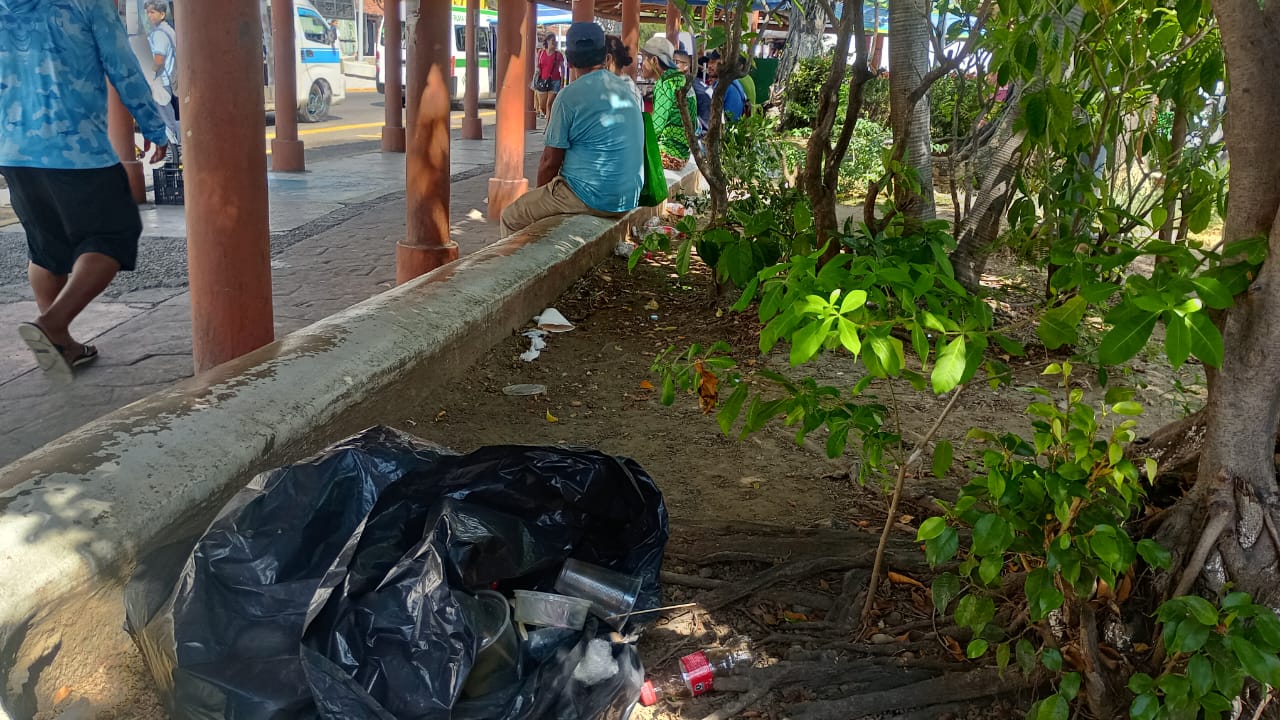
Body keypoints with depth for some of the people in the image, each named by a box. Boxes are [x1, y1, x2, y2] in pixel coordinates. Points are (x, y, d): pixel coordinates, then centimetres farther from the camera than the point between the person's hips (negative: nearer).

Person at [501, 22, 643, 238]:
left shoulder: (571, 96, -12)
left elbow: (550, 161, -9)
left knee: (511, 218, 8)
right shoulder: (627, 90, 10)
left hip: (590, 199, -8)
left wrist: (540, 194, 11)